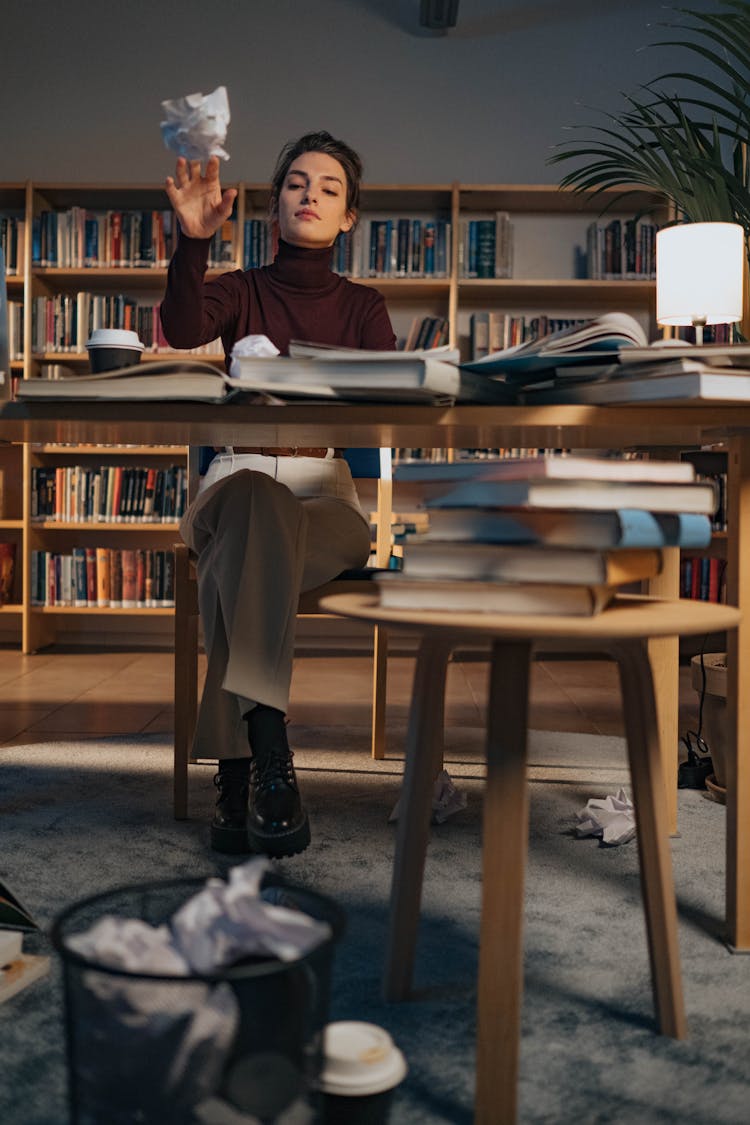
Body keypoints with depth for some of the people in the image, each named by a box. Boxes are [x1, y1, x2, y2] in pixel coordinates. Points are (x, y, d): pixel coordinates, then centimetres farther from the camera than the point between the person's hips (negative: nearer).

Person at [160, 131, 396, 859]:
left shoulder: (363, 308, 18)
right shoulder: (242, 291, 14)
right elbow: (182, 330, -11)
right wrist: (193, 241, -28)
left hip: (325, 486, 1)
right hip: (238, 478, -1)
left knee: (243, 555, -36)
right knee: (251, 498, -39)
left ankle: (234, 770, -36)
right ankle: (268, 761, -46)